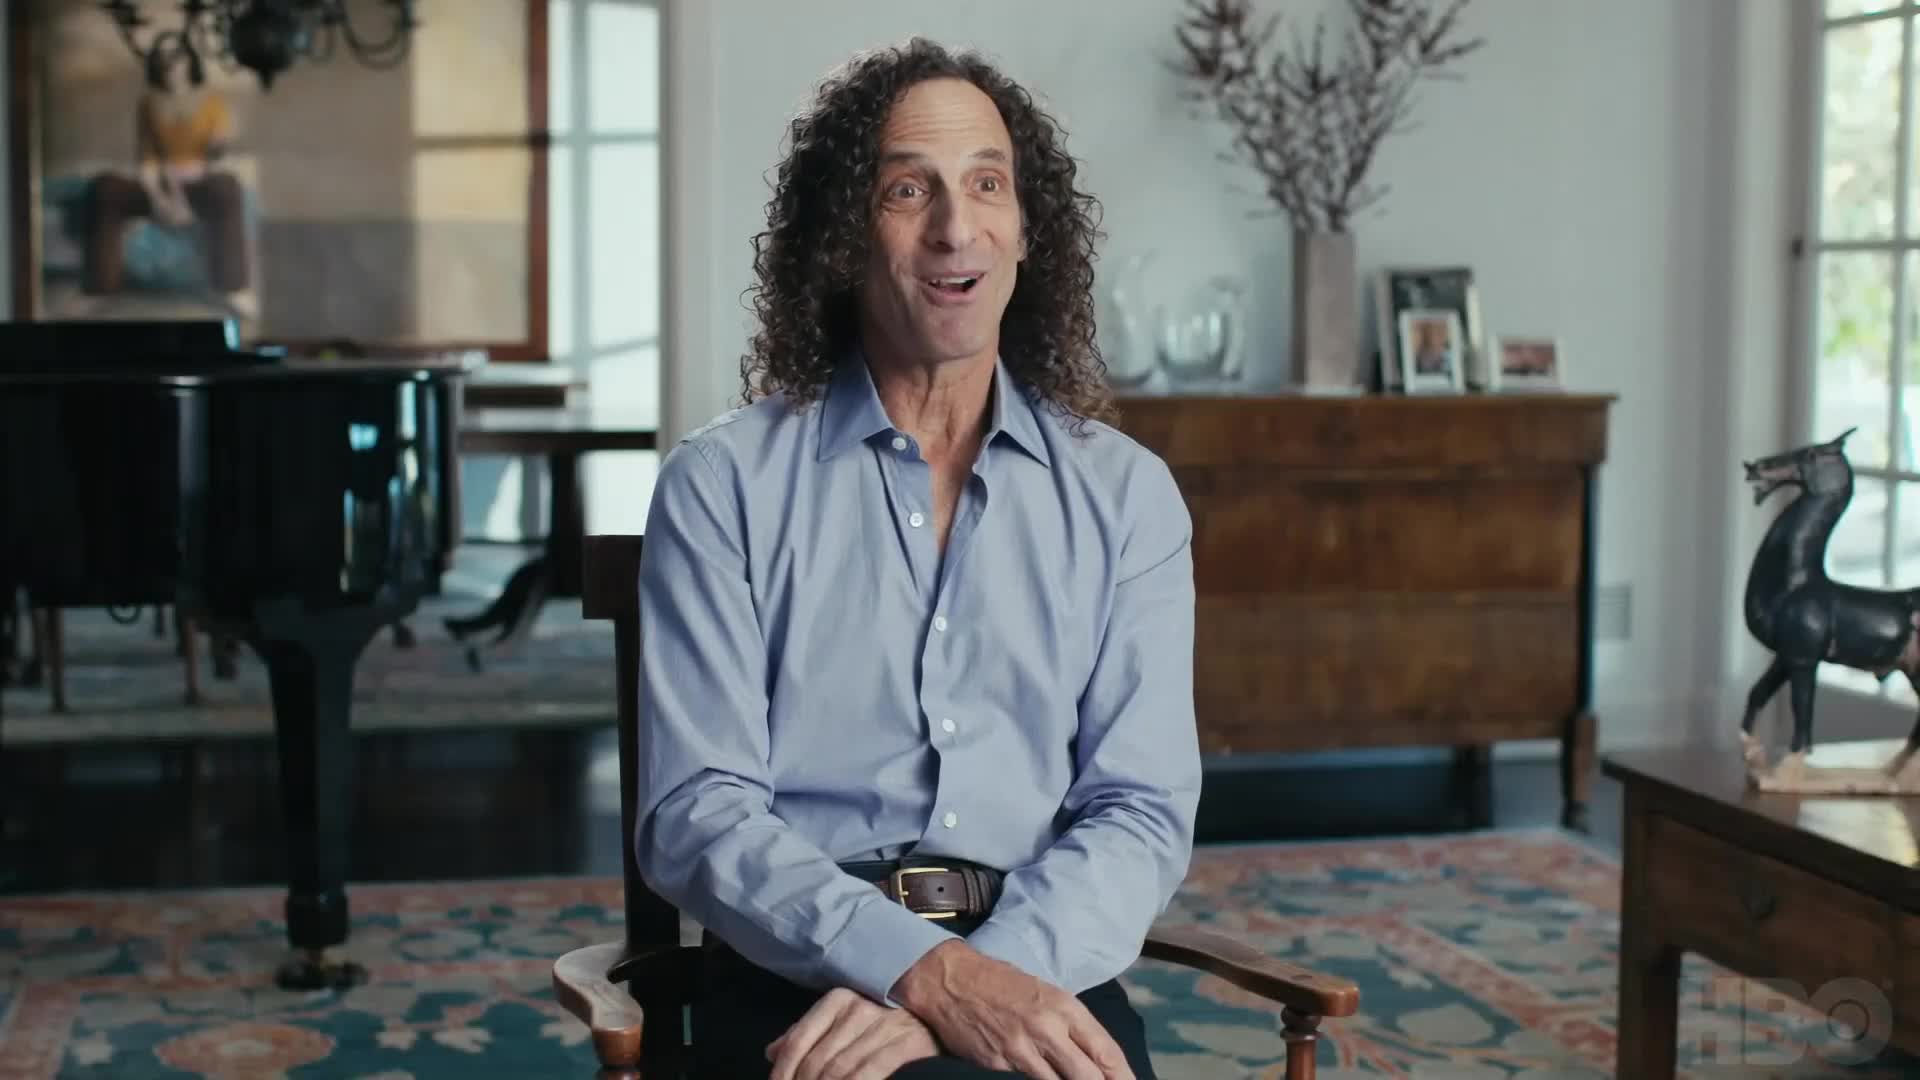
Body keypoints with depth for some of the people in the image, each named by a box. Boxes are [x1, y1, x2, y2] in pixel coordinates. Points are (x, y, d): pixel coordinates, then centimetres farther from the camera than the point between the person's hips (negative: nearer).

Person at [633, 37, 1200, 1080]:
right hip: (798, 972, -3)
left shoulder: (1126, 495, 9)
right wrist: (928, 971, -20)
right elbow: (695, 814, -4)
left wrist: (956, 989, -17)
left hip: (1036, 967, 3)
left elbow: (1141, 810, 1)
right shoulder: (721, 485, 4)